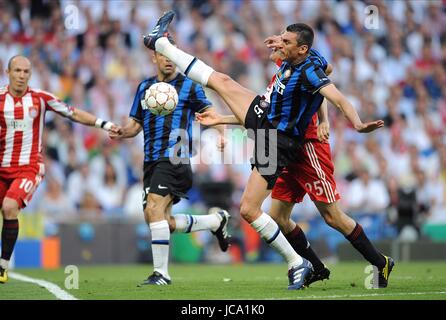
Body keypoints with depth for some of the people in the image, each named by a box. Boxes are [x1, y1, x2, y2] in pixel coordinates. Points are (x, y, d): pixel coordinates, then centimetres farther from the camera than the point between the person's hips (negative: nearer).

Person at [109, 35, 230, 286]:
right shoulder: (145, 87, 16)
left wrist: (221, 134, -15)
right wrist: (121, 133, -2)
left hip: (174, 157, -7)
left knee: (154, 211, -21)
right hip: (152, 161, 7)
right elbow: (136, 124, 21)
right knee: (163, 221, 6)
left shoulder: (188, 86, 1)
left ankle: (161, 272, -13)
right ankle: (217, 220, 29)